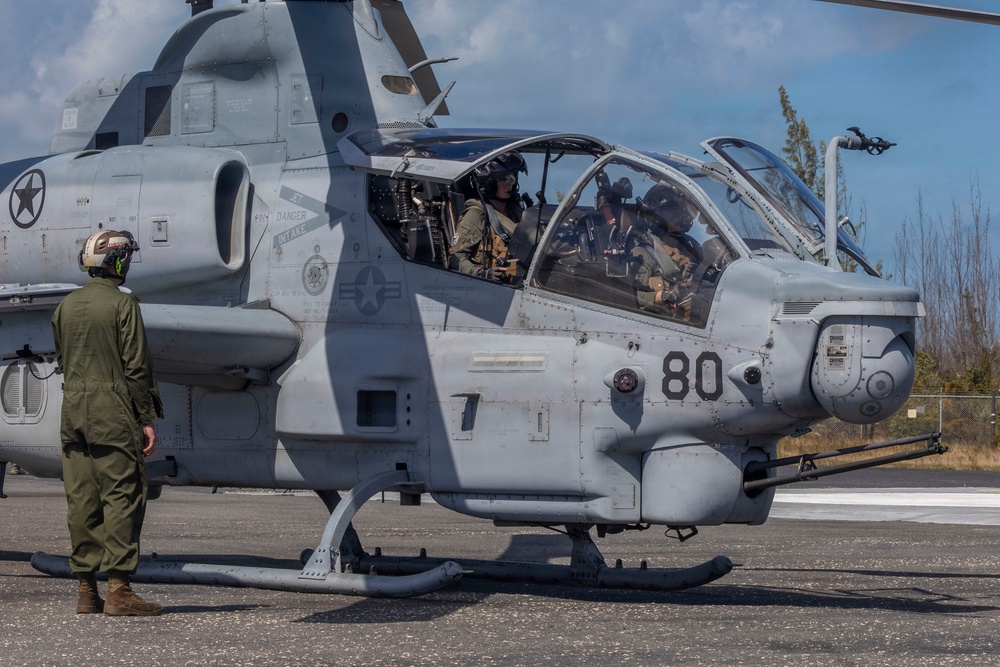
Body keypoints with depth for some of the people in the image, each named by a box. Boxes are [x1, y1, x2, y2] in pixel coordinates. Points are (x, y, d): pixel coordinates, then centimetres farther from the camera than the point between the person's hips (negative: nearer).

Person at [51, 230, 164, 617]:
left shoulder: (66, 306, 11)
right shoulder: (122, 305, -8)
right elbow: (136, 366, -10)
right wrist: (147, 419, -8)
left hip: (72, 410, 7)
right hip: (113, 411, -7)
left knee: (81, 499, 7)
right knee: (122, 496, -5)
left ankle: (86, 590, 9)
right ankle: (118, 589, -10)